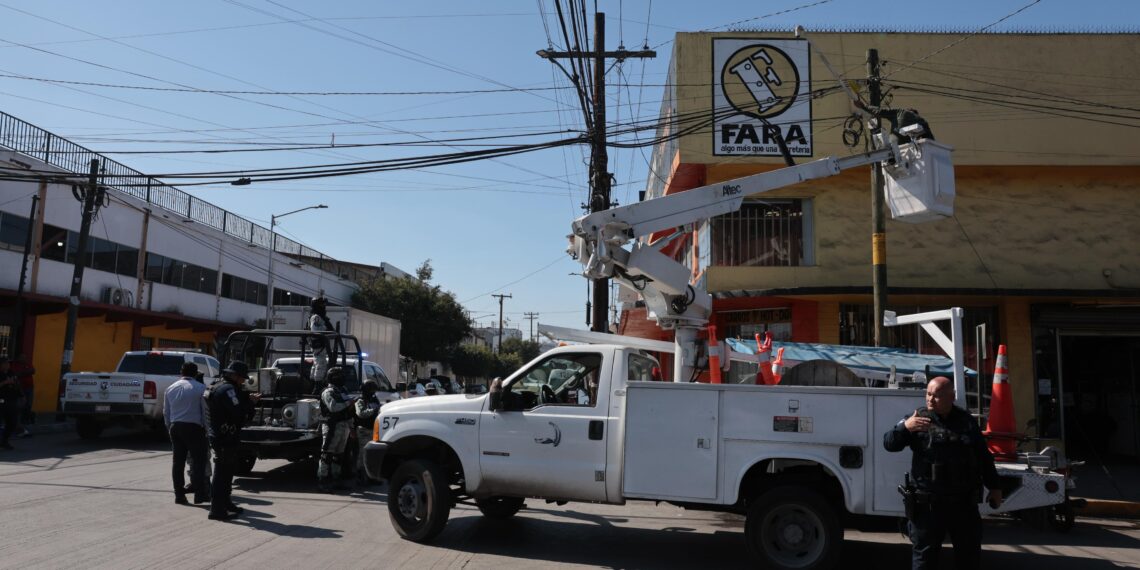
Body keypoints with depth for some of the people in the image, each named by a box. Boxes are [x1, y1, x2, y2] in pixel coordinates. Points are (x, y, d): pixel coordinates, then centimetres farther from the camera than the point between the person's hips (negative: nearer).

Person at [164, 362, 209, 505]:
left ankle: (179, 495, 12)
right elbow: (205, 410, -8)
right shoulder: (200, 388, -7)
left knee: (178, 461, 10)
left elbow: (166, 412, 14)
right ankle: (199, 494, -1)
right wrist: (205, 427, 2)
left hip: (175, 427, 5)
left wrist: (170, 428, 22)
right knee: (198, 460, 1)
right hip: (193, 427, -5)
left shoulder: (170, 388, 9)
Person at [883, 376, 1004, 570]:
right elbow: (889, 443, -10)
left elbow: (983, 457, 15)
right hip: (926, 504, -3)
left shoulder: (967, 421, 7)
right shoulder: (918, 419, -2)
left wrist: (994, 487, 14)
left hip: (964, 503, 3)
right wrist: (904, 427, -27)